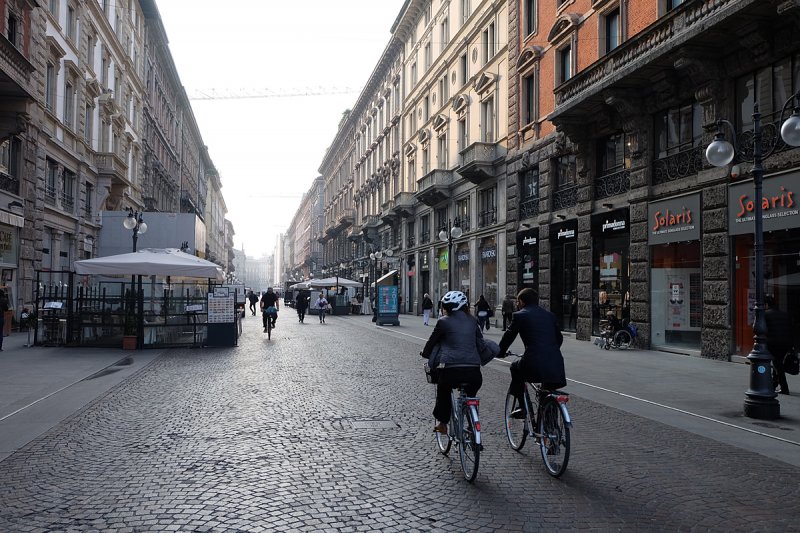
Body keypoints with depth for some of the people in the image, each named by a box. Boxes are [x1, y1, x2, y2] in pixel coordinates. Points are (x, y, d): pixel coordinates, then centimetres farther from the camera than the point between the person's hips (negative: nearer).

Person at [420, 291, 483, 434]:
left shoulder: (444, 322, 2)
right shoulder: (472, 320, 13)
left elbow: (432, 341, 11)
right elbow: (480, 339, 23)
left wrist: (425, 353, 31)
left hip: (451, 370, -3)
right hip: (474, 371, 3)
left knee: (443, 391, 26)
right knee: (470, 396, 28)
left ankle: (442, 423, 27)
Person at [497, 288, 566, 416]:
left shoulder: (520, 315, 4)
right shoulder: (550, 315, 19)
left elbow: (508, 337, 11)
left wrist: (500, 353, 29)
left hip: (534, 364, -4)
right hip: (556, 365, 4)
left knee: (515, 368, 26)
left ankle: (522, 407, 21)